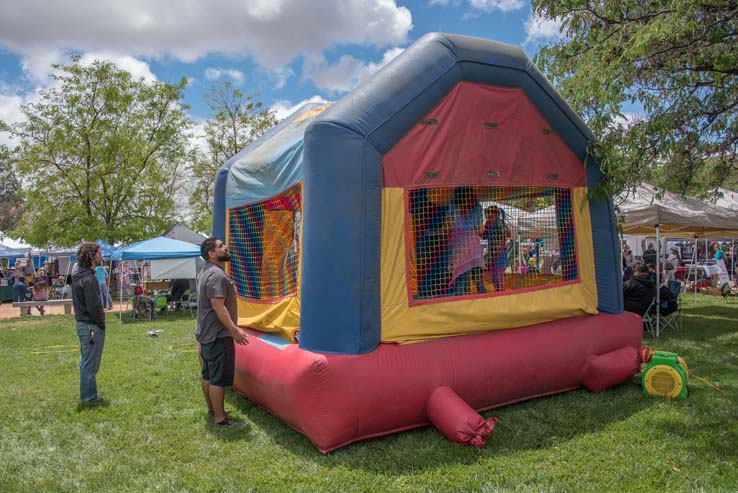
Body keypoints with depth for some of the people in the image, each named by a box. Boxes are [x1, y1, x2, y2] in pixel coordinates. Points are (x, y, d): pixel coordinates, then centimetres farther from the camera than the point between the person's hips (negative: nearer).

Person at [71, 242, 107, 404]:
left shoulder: (77, 276, 10)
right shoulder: (89, 279, -21)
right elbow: (93, 307, -24)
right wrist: (101, 323, -10)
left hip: (81, 324, 10)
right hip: (92, 326, -10)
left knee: (85, 362, 19)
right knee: (90, 364, 1)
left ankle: (87, 395, 31)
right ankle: (90, 397, 11)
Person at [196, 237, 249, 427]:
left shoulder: (207, 271, 14)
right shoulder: (217, 275, -20)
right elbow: (218, 306, -26)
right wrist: (234, 329, -23)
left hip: (206, 333, 11)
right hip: (218, 335, -11)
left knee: (207, 375, 19)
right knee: (219, 379, -3)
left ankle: (211, 409, 32)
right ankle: (220, 418, 4)